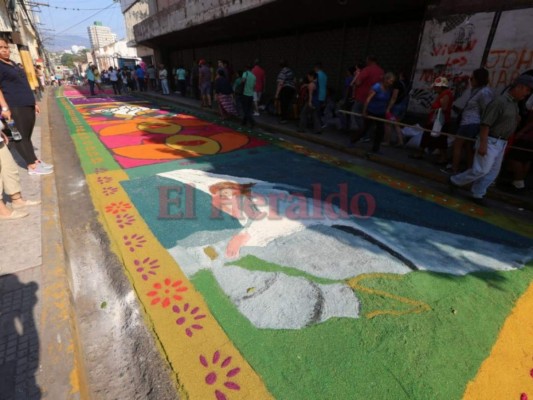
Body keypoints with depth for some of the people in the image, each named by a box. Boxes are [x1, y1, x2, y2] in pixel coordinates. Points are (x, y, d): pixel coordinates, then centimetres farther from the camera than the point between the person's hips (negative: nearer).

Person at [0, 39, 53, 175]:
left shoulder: (13, 64, 19)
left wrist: (33, 103, 22)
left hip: (27, 105, 8)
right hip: (14, 107, -8)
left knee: (27, 135, 10)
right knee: (20, 136, -6)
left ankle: (34, 160, 14)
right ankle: (32, 166, -8)